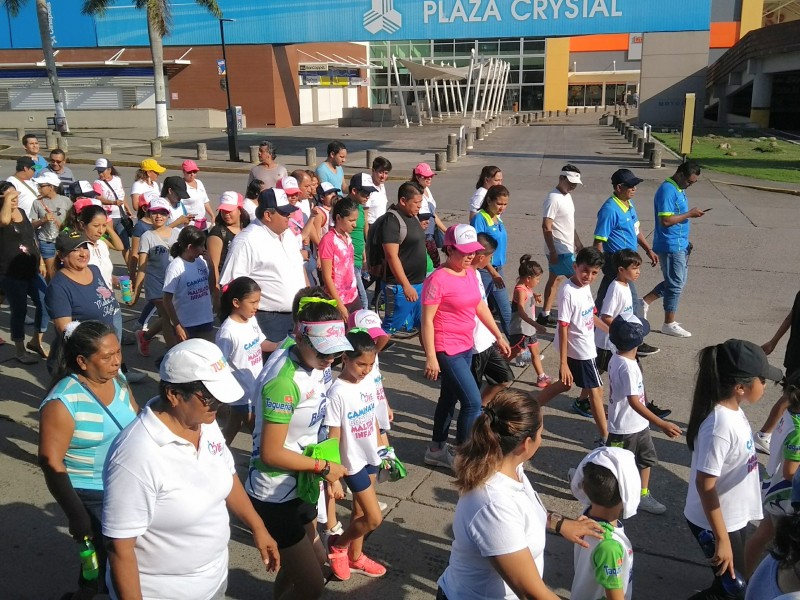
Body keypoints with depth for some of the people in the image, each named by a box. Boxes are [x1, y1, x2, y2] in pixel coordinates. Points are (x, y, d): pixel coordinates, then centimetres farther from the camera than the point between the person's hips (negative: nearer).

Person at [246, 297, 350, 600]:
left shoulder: (316, 363, -4)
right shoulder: (284, 382, -30)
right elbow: (271, 453, -26)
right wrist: (323, 467, -16)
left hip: (299, 487, 8)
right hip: (275, 496, -8)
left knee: (315, 561, 26)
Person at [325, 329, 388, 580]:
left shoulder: (369, 381, -4)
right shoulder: (337, 392, -24)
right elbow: (332, 439, -20)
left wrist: (382, 450, 15)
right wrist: (334, 478, -17)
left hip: (371, 457, 6)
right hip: (353, 462, -6)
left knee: (360, 510, 20)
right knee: (374, 518, -1)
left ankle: (354, 558, 40)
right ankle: (337, 545, 23)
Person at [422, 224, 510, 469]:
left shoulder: (470, 273, 5)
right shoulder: (438, 279, -19)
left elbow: (481, 307, 16)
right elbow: (427, 320, -18)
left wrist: (499, 336, 17)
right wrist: (431, 357, -20)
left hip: (466, 347, 8)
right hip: (447, 350, -8)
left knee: (449, 398, 18)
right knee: (473, 401, -7)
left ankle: (437, 449, 34)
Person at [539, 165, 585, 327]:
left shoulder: (567, 196, 11)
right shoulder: (553, 199, -19)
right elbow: (546, 227, -21)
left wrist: (578, 243, 22)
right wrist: (552, 252, -23)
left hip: (567, 249, 10)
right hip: (559, 251, -10)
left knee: (554, 280, 13)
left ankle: (544, 316, 21)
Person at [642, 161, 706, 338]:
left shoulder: (679, 189, 12)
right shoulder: (667, 190, -19)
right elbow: (665, 220, -26)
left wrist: (686, 242, 20)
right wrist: (690, 214, -19)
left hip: (679, 245, 10)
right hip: (670, 246, -10)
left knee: (676, 281, 17)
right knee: (676, 284, 0)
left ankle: (644, 302, 22)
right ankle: (669, 324, 11)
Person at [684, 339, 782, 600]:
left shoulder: (733, 409, -3)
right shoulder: (720, 426, -31)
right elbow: (704, 484, -29)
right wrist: (722, 539, -25)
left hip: (733, 516, 9)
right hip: (715, 523, -9)